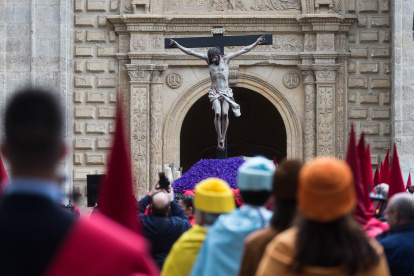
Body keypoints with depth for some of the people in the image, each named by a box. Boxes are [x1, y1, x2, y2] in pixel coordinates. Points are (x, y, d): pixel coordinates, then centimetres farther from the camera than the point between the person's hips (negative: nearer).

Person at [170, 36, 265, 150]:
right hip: (215, 92, 0)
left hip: (226, 91, 0)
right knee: (217, 113, -18)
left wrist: (256, 43, -1)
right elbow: (190, 52, 0)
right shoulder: (208, 59, 0)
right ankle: (220, 139, -9)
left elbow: (244, 50, 1)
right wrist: (178, 46, -3)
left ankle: (223, 139, -2)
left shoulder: (226, 58, -1)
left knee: (225, 114, -13)